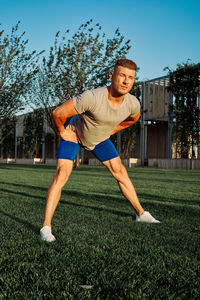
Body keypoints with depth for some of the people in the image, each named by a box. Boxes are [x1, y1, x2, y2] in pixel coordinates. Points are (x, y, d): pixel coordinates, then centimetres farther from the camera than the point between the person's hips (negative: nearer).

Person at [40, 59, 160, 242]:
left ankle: (141, 213, 23)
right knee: (61, 175, -17)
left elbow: (133, 118, 6)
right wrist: (63, 132, -16)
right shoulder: (92, 97, -41)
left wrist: (111, 131, 5)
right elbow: (58, 113, -32)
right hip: (74, 134, -5)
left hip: (100, 138, 5)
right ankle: (46, 227, -12)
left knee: (120, 172, 6)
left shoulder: (133, 104, -23)